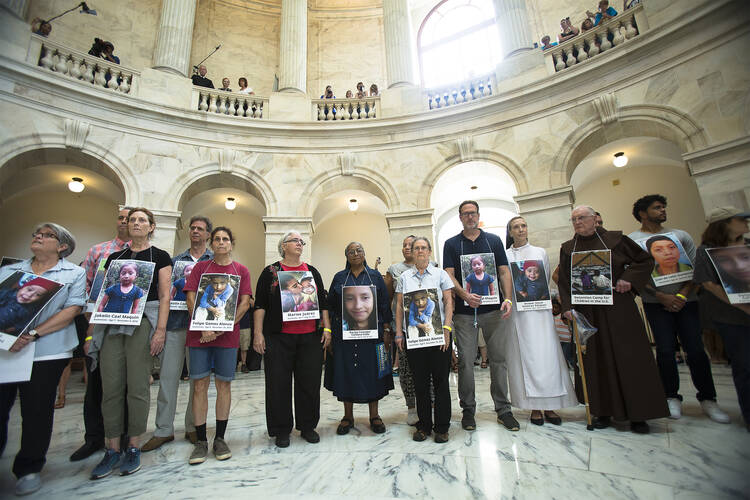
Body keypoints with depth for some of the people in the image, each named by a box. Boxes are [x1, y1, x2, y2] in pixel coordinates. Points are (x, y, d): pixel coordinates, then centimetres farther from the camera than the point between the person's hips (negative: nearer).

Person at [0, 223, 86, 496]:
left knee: (36, 410, 5)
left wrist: (32, 334, -16)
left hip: (45, 351, -3)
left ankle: (29, 468, 22)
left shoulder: (74, 273, 4)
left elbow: (72, 310, -7)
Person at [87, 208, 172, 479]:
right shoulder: (114, 257, 17)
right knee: (110, 387, 4)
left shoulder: (159, 257, 4)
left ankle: (134, 447, 13)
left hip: (143, 322, -4)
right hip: (112, 323, 4)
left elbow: (165, 295, -3)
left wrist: (161, 329, -12)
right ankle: (113, 449, 17)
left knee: (137, 386, -1)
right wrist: (92, 326, 8)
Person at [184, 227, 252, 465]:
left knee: (223, 384, 6)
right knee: (199, 384, 4)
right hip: (199, 334, 1)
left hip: (228, 335, 0)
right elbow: (191, 299, 1)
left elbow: (244, 303, -1)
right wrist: (204, 328, -11)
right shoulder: (201, 267, 8)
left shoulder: (241, 270, 6)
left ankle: (220, 439, 20)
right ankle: (201, 441, 18)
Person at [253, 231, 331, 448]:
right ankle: (281, 430, 23)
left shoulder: (313, 272, 13)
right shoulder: (271, 272, 4)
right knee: (279, 383, 5)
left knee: (310, 382, 8)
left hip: (310, 336, 3)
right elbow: (260, 304, 0)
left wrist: (327, 328, 5)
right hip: (279, 338, -2)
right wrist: (258, 333, -7)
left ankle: (308, 426, 26)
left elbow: (323, 303, 12)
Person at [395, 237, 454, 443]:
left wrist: (447, 329, -9)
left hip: (438, 334, -1)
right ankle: (423, 425, 22)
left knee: (441, 380, 3)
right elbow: (399, 306, 8)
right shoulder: (404, 277, 10)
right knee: (420, 381, 8)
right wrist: (398, 333, 2)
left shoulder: (440, 274, 6)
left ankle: (442, 427, 17)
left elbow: (448, 302, 1)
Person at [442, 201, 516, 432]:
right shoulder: (451, 244, 7)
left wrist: (508, 299, -8)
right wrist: (464, 295, -20)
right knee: (466, 361, 3)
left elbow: (504, 271, 7)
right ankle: (468, 409, 19)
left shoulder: (494, 240, 11)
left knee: (498, 358, 7)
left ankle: (503, 409, 22)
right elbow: (449, 275, -3)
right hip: (464, 311, -1)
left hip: (494, 309, 1)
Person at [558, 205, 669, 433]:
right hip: (587, 310, 1)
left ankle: (637, 413, 13)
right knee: (595, 359, 5)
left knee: (629, 356, 1)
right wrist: (567, 307, -6)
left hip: (618, 307, -1)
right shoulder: (568, 248, 8)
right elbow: (563, 281, 5)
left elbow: (645, 260, 7)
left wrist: (628, 278, -9)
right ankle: (604, 410, 15)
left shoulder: (615, 239, 4)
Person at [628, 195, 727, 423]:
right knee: (665, 350, -3)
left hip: (686, 300, 2)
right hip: (656, 303, -2)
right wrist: (662, 296, -11)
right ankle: (672, 397, 12)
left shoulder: (681, 235, 12)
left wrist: (682, 295, -8)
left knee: (696, 349, -1)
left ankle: (708, 399, 14)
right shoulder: (632, 240, 2)